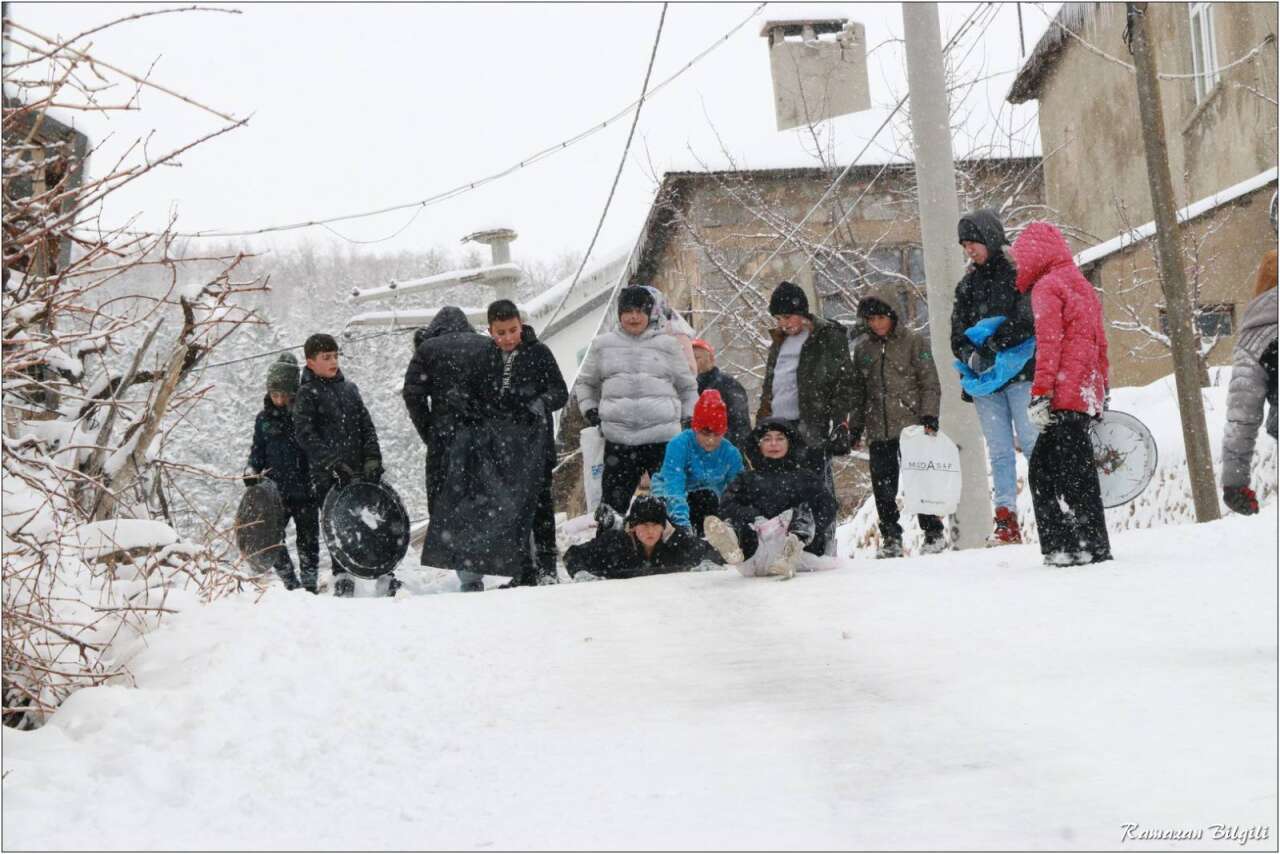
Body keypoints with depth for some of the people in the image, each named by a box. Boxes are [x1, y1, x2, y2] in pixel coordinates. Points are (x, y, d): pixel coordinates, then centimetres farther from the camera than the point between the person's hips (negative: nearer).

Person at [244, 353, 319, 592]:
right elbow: (258, 451, 15)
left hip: (305, 491, -2)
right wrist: (254, 472, -3)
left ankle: (309, 586, 17)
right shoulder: (264, 419, 7)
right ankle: (291, 585, 7)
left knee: (307, 541, 5)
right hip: (276, 492, 2)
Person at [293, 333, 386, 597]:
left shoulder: (349, 389, 16)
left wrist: (373, 459, -2)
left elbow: (367, 425, 13)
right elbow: (304, 434, -10)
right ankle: (343, 580, 2)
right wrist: (333, 461, -19)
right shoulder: (307, 394, -1)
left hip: (359, 469, 5)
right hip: (328, 475, -5)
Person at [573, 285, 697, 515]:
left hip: (664, 436, -1)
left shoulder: (667, 345, 8)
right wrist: (589, 410, 9)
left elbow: (687, 386, 16)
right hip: (618, 438, 1)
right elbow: (585, 382, 23)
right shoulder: (603, 345, 11)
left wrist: (689, 419, 8)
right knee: (613, 499, 2)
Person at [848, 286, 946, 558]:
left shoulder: (914, 341, 0)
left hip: (911, 424, -4)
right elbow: (858, 390, 17)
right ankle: (891, 539, 11)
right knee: (883, 486, 2)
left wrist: (929, 417, -12)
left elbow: (930, 383, -2)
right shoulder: (862, 347, 11)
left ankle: (933, 533, 10)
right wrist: (855, 428, 13)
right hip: (878, 430, 4)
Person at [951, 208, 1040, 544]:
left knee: (1031, 441, -10)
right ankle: (1006, 520, 3)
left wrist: (993, 343, -18)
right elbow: (957, 331, 12)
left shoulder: (1018, 271, -2)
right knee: (998, 451, 4)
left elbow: (1026, 320, -13)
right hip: (984, 377, 5)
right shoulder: (968, 283, 17)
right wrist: (971, 355, -7)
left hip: (1019, 373, -5)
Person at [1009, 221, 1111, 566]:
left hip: (1065, 395, -9)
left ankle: (1094, 546, -6)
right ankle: (1059, 545, 12)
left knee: (1074, 473, -7)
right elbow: (1100, 345, 24)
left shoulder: (1046, 288, -6)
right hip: (1088, 393, 9)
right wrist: (1102, 391, 28)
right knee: (1042, 467, 13)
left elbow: (1048, 345, -15)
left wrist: (1040, 393, -17)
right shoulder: (1083, 285, 21)